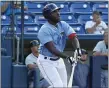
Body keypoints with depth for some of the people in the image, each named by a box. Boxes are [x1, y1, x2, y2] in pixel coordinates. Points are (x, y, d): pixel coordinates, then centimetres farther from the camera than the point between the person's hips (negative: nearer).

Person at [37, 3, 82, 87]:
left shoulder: (63, 25, -1)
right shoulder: (44, 30, -21)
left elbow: (73, 37, -14)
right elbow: (52, 49, -30)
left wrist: (78, 49, -34)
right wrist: (67, 57, -40)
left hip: (59, 60, 7)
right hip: (46, 61, -7)